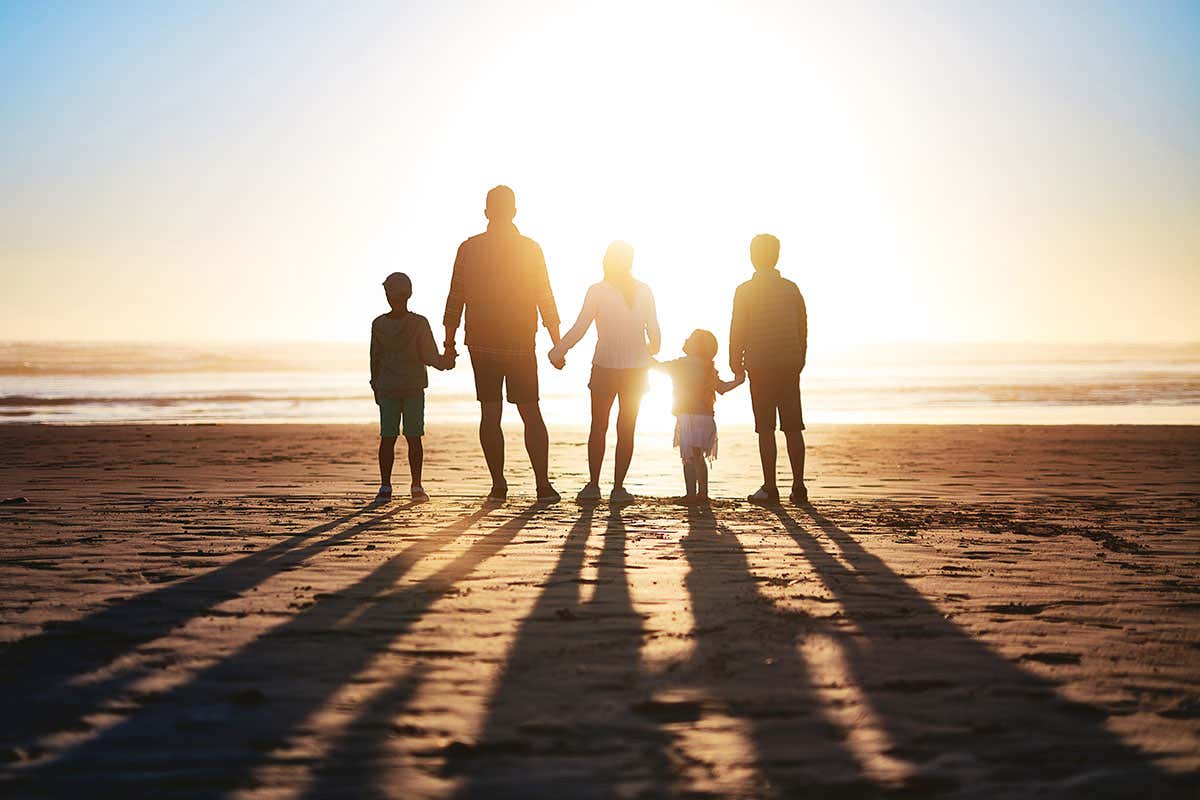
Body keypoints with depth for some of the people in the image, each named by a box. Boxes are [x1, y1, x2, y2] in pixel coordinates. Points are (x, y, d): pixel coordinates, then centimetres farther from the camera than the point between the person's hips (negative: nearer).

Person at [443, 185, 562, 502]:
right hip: (521, 345, 0)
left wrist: (449, 344, 9)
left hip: (482, 344, 0)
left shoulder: (469, 249, -1)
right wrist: (557, 344, 4)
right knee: (531, 413, 6)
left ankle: (498, 485, 2)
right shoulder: (530, 249, -3)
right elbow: (545, 300, -2)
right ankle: (543, 485, -1)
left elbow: (455, 299, 1)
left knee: (490, 413, 5)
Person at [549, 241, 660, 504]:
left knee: (598, 428, 10)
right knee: (626, 430, 6)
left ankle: (593, 485, 5)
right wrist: (650, 351, 23)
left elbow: (579, 329, -10)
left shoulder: (598, 291, -8)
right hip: (636, 369, 2)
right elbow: (655, 334, 2)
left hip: (606, 368, -2)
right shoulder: (644, 291, 0)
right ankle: (618, 487, 4)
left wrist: (557, 352, 4)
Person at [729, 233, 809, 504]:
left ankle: (770, 487, -2)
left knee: (765, 428, -1)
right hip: (790, 365, 4)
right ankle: (798, 487, 6)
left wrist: (735, 364, 4)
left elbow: (738, 331, -5)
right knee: (793, 427, 7)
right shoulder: (791, 288, 6)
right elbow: (803, 327, 9)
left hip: (761, 366, -4)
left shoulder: (746, 290, -5)